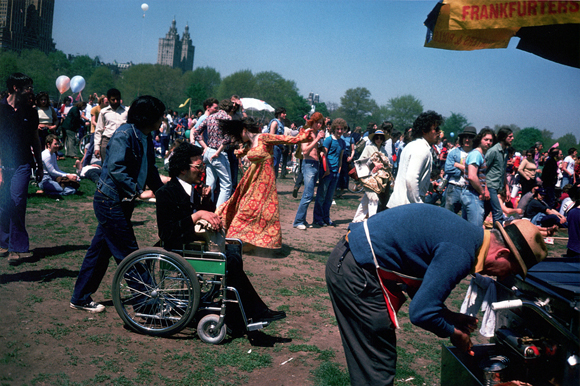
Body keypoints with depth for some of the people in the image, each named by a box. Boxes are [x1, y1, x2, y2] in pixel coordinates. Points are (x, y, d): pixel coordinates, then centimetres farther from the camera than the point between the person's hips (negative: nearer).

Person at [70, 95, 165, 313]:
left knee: (100, 250, 14)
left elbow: (150, 170, 18)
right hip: (110, 200, -10)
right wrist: (137, 190, -28)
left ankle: (80, 298, 24)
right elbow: (116, 168, -26)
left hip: (122, 202, 10)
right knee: (128, 252, -3)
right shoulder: (124, 135, -17)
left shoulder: (145, 138, 12)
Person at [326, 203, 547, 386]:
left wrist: (448, 316, 12)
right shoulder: (461, 254, -21)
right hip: (358, 271, -10)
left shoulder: (468, 235, 10)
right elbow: (421, 313, -23)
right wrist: (454, 332, -4)